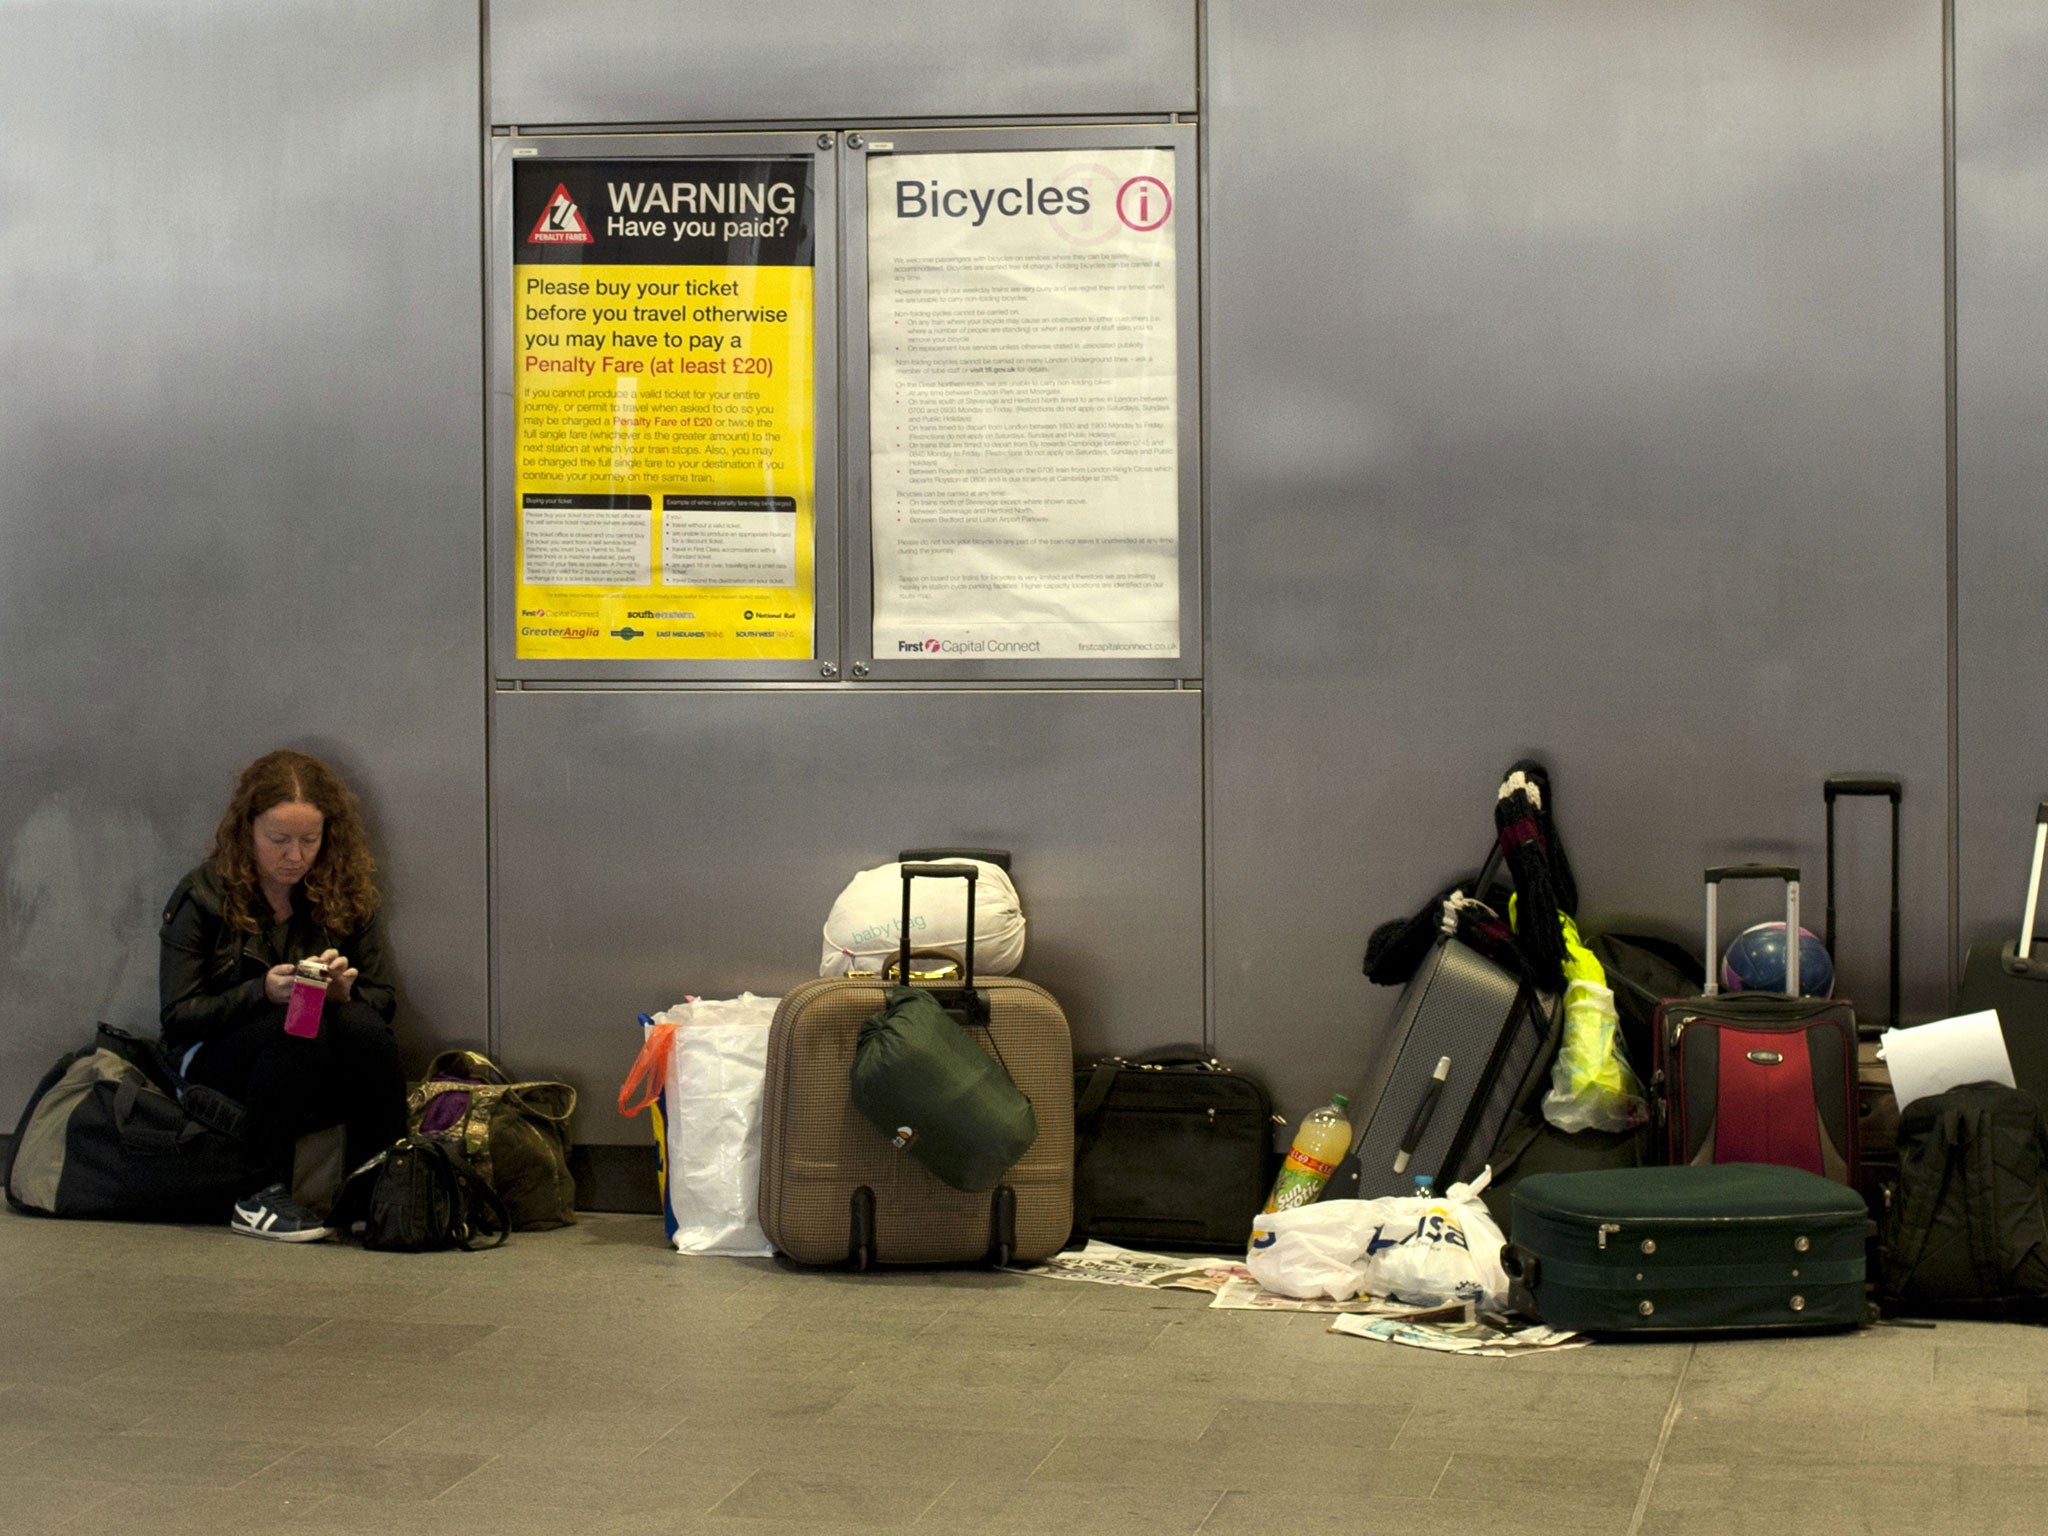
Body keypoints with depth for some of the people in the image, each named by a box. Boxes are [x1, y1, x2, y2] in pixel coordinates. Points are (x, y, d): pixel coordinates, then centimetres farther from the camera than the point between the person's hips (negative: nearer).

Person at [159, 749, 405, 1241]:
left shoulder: (348, 896, 5)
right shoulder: (202, 897, -4)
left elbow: (383, 1000, 6)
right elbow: (177, 1016, -8)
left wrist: (346, 992, -19)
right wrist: (262, 992, -24)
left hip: (318, 1080, 3)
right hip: (216, 1072, -3)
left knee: (363, 1026, -30)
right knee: (299, 1029, -34)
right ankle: (261, 1197, -27)